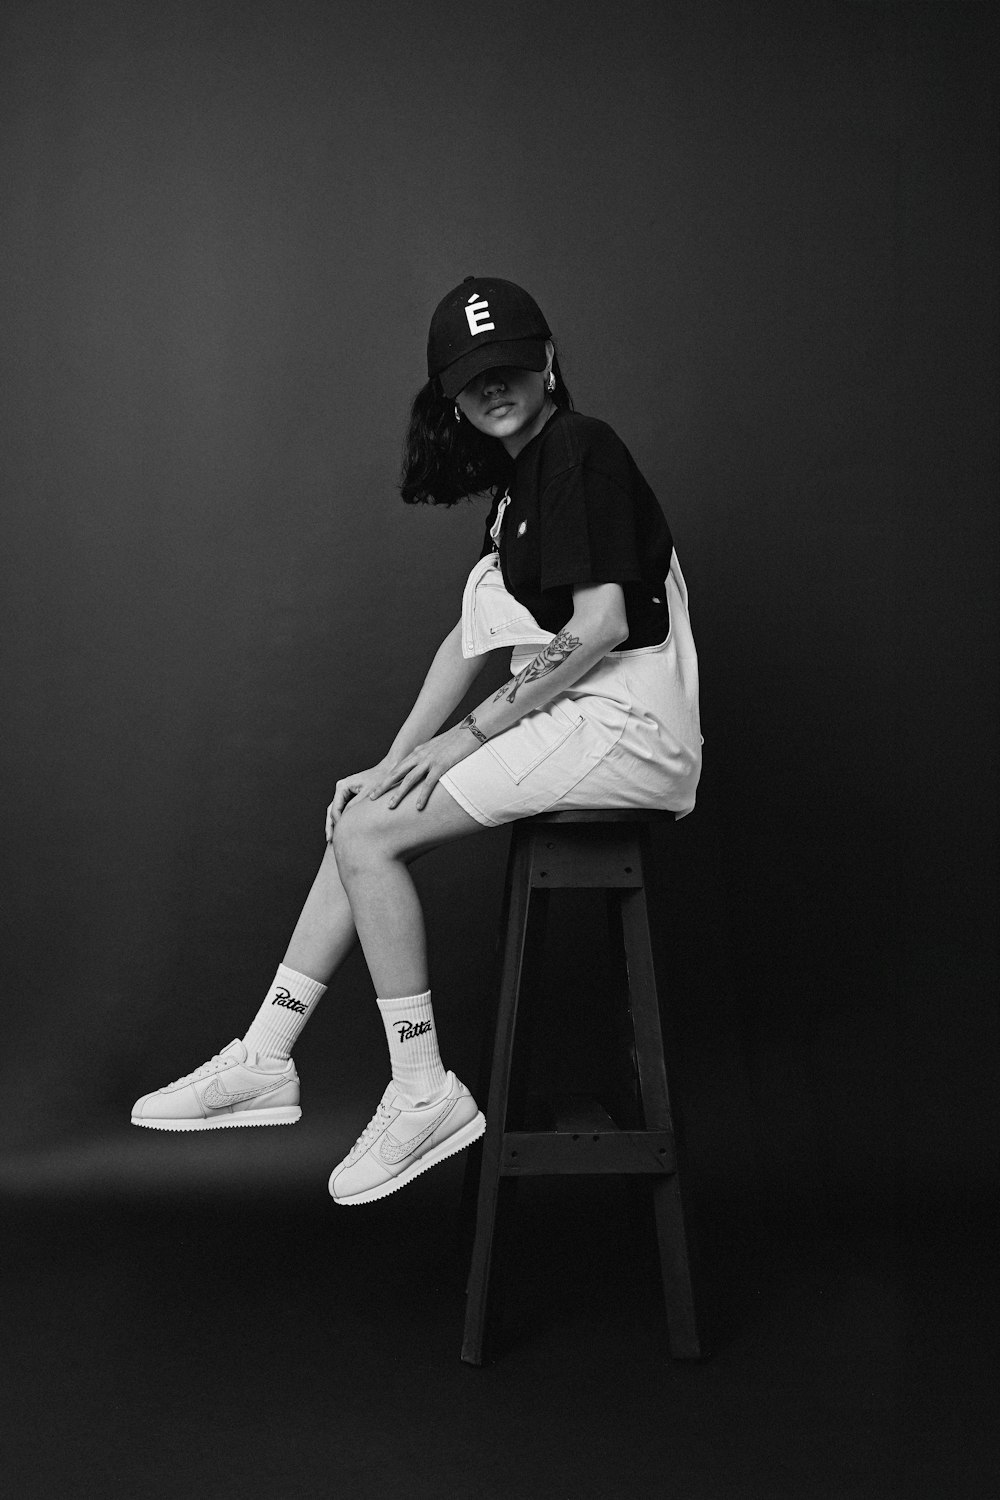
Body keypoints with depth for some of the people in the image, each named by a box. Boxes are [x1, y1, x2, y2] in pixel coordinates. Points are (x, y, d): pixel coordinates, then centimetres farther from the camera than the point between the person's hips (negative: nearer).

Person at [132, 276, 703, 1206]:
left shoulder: (580, 449, -9)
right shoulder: (518, 479, 20)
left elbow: (602, 623, -19)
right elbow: (471, 640, 17)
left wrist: (469, 735, -15)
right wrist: (395, 764, 10)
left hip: (624, 727, -9)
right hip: (572, 722, 9)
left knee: (369, 835, -13)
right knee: (362, 823, 6)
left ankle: (423, 1095, -4)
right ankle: (264, 1062, 10)